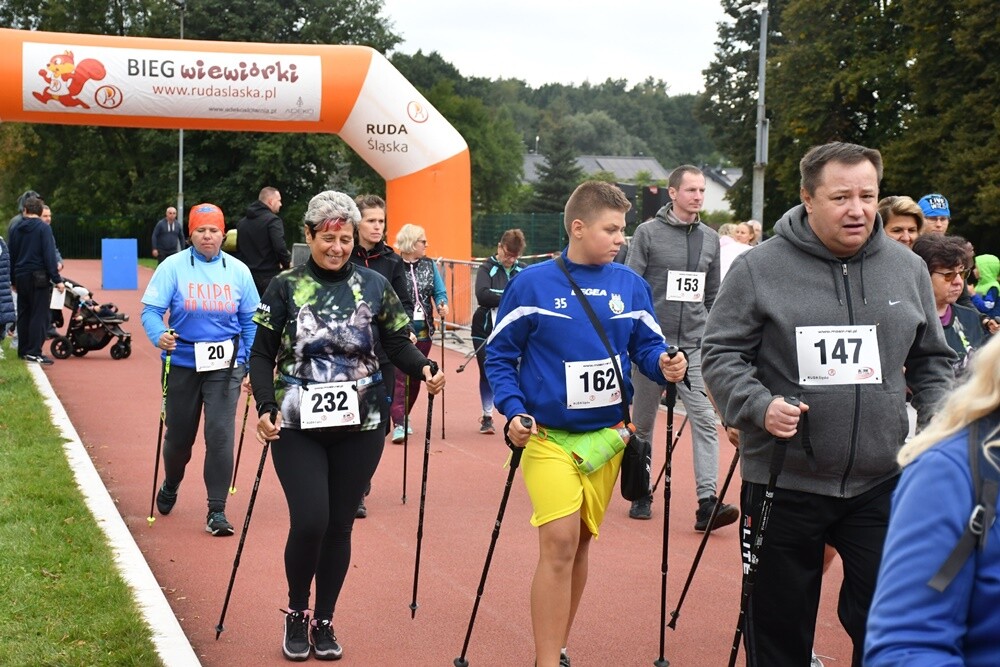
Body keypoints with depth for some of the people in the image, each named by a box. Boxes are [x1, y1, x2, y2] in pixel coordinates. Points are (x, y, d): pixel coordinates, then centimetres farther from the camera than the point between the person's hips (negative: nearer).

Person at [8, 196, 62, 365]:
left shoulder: (15, 229, 9)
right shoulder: (43, 228, -8)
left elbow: (11, 256, 15)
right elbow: (49, 255, -13)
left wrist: (13, 280, 23)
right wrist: (56, 279, -12)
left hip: (20, 276, 6)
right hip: (38, 277, -6)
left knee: (23, 314, 14)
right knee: (39, 314, -5)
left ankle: (23, 350, 17)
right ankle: (34, 352, -9)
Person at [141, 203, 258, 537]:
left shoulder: (238, 270, 2)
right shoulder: (173, 266, -4)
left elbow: (250, 321, 9)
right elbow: (151, 309, -8)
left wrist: (252, 364, 5)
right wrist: (159, 335, -29)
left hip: (225, 365, 0)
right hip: (182, 363, 0)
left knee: (220, 434, -10)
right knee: (179, 435, 13)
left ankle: (216, 510, 1)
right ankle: (170, 487, 45)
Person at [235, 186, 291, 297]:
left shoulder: (242, 222, 14)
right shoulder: (273, 220, -12)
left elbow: (238, 249, 19)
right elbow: (279, 247, -21)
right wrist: (287, 263, -5)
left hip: (247, 276, 7)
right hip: (269, 277, -7)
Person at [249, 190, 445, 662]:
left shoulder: (374, 286, 4)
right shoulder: (285, 288, -1)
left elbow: (397, 344, 5)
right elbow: (262, 355, 0)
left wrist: (424, 369, -16)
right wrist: (266, 405, -15)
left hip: (360, 427, 2)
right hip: (298, 427, -2)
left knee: (339, 525, 6)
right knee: (309, 522, -12)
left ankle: (324, 622, 23)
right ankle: (296, 612, 14)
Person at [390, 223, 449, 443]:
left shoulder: (429, 265, 9)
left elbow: (439, 291, 7)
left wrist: (442, 304, -15)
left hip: (423, 331, 6)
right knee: (399, 376, -12)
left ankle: (403, 417, 29)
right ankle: (398, 424, -15)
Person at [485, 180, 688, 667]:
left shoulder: (630, 286, 2)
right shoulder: (532, 284, -7)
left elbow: (648, 347, 8)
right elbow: (499, 357, -1)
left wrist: (664, 367, -15)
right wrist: (513, 410, -14)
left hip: (606, 436, 4)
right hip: (549, 436, -4)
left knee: (580, 542, 12)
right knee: (560, 541, -15)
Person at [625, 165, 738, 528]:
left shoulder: (710, 238, 10)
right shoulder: (648, 233, -2)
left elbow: (713, 296, 17)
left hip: (694, 348, 3)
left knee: (705, 420, -10)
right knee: (642, 423, 9)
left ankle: (707, 502, -13)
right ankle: (641, 494, 24)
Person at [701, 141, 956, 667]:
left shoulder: (908, 269, 7)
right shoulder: (758, 269, -5)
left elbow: (932, 361, 17)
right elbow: (721, 353, -3)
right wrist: (758, 406, -19)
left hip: (882, 485, 3)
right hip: (783, 484, -2)